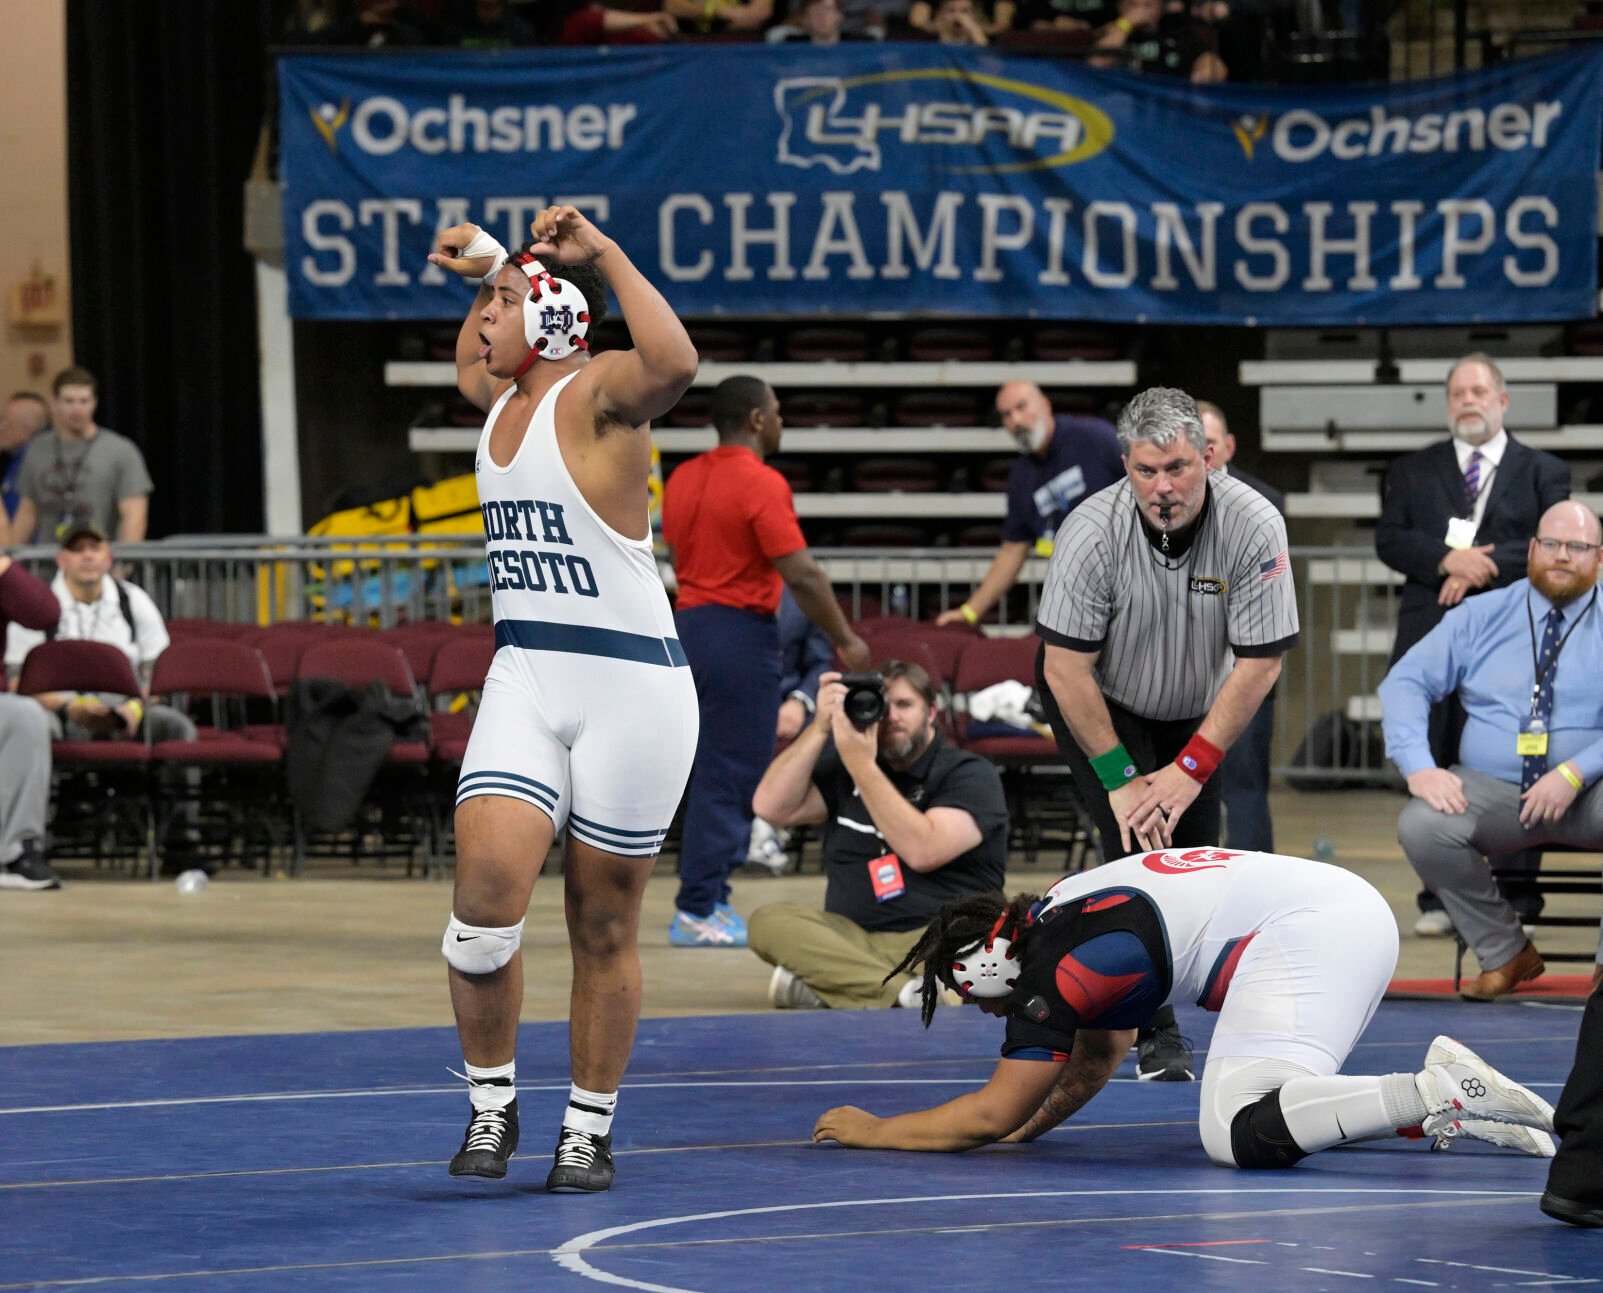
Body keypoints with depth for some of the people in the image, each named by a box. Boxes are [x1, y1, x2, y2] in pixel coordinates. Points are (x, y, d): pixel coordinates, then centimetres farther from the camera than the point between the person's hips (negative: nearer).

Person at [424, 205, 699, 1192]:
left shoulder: (597, 394, -10)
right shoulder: (503, 399, 13)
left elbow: (675, 364, -34)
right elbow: (473, 363, 40)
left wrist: (604, 253, -30)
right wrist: (485, 266, 26)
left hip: (629, 687, -6)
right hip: (524, 679, 6)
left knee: (604, 927, 4)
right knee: (486, 890, -15)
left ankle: (591, 1130, 17)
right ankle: (492, 1103, 1)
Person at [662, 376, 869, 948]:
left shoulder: (683, 479, 11)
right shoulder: (760, 484, -14)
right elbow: (801, 574, -17)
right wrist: (846, 639, -8)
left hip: (689, 623, 8)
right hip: (741, 631, -8)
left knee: (720, 774, 14)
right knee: (727, 777, -4)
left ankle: (708, 898, 15)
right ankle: (698, 911, -5)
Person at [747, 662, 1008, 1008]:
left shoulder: (970, 773, 1)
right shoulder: (842, 769, 18)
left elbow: (922, 851, -15)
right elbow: (773, 808, 4)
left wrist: (863, 766, -14)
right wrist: (820, 727, -2)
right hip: (853, 938, 4)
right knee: (769, 921, -24)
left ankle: (819, 985, -43)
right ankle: (904, 992, -42)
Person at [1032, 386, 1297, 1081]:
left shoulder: (1254, 526, -26)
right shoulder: (1092, 531, -30)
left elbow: (1259, 663, -21)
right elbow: (1066, 667, -24)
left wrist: (1191, 769, -22)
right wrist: (1119, 778, -22)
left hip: (1196, 710, 3)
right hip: (1098, 703, -3)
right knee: (1139, 847, -19)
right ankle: (1156, 1033, -15)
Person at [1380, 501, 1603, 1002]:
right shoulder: (1481, 616, 10)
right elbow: (1405, 682, 5)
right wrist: (1419, 767, -13)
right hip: (1493, 789, 2)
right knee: (1420, 824, -27)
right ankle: (1505, 954, -6)